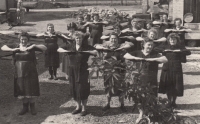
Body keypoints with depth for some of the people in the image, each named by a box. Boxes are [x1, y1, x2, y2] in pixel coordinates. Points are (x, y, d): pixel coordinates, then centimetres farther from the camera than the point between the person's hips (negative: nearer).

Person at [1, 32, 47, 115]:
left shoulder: (31, 47, -3)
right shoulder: (16, 46, 3)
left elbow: (44, 48, -8)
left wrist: (34, 46, -22)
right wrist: (13, 50, -17)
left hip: (30, 72, -2)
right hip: (19, 72, 2)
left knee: (31, 90, 4)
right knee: (22, 90, 10)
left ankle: (32, 107, 22)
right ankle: (25, 107, 27)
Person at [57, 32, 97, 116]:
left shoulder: (86, 47, -3)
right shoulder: (70, 46, 6)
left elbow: (96, 52, -11)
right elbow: (59, 49, 9)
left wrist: (85, 51, -22)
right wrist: (67, 51, -9)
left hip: (82, 71, -3)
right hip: (72, 71, 4)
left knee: (82, 89, -2)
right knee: (74, 89, 10)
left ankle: (84, 108, 12)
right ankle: (78, 106, 26)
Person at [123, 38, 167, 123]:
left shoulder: (155, 54, 0)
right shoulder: (137, 53, 3)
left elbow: (165, 60, -12)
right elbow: (125, 56, -5)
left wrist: (153, 59, -21)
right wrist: (136, 58, -18)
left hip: (151, 82, -1)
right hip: (139, 80, 1)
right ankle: (141, 115, 31)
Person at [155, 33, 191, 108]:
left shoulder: (180, 47, 3)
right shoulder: (165, 46, 6)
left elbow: (188, 52, -10)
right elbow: (155, 49, -2)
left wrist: (180, 51, -20)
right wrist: (164, 50, -12)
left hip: (176, 69, -1)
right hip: (167, 69, 1)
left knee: (176, 87, 2)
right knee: (167, 86, 4)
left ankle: (173, 102, 19)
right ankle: (170, 101, 21)